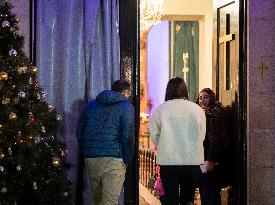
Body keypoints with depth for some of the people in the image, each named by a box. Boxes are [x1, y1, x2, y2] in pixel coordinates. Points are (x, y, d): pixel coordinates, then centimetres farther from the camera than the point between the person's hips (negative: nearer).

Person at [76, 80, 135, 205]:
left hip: (90, 159, 5)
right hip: (113, 160, -5)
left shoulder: (91, 105, 16)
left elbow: (79, 133, 15)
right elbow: (127, 137, -9)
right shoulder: (126, 107, 0)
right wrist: (127, 160, 1)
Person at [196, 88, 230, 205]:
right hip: (202, 162, 8)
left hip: (212, 161, -8)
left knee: (211, 191, -8)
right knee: (203, 191, 8)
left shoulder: (217, 113, -7)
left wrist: (212, 161, -18)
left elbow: (217, 138, -13)